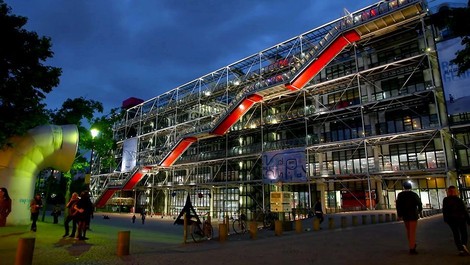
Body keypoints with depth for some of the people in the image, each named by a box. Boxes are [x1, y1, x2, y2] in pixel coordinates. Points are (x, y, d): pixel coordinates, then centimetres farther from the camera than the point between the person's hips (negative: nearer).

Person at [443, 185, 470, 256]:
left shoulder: (445, 200, -4)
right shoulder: (459, 200, -8)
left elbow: (444, 211, -1)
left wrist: (446, 219, 10)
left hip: (451, 219, 1)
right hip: (461, 218, -1)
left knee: (456, 234, 8)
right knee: (464, 233, 10)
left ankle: (461, 249, 4)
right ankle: (464, 245, -14)